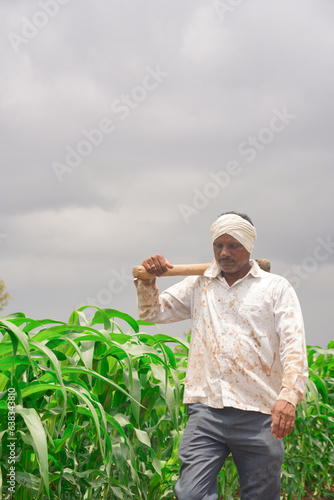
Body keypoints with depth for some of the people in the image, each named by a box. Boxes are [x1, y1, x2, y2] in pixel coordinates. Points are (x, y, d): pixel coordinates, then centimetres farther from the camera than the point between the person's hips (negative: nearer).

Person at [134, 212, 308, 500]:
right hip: (206, 410, 2)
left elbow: (294, 346, -4)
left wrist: (288, 396, -21)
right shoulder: (199, 286, 17)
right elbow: (153, 312, 25)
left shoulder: (276, 288, 7)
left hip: (259, 413, -1)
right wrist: (147, 281, 4)